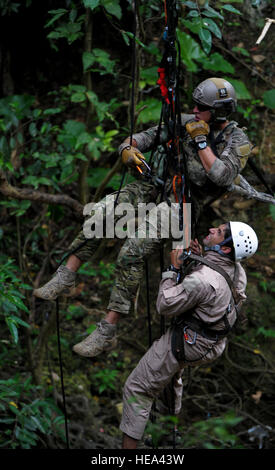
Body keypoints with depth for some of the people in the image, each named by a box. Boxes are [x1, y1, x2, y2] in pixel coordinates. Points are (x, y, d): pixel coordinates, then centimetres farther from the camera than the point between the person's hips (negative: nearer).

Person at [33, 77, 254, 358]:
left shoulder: (237, 142, -6)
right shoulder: (186, 122, 8)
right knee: (100, 213, -20)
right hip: (154, 187, 5)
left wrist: (201, 141, -19)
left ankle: (106, 332, -15)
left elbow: (223, 177, -22)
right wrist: (129, 148, -12)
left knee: (131, 254, -21)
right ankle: (66, 277, -13)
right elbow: (147, 137, 10)